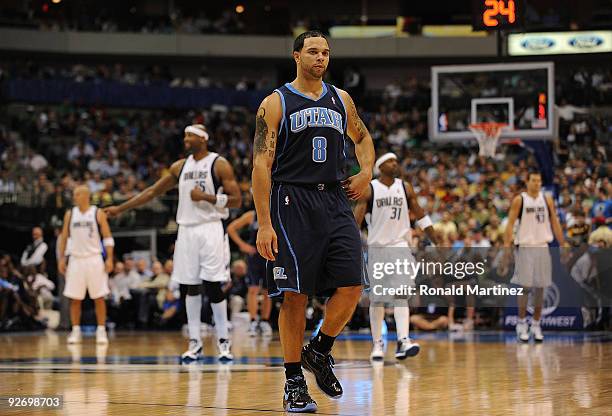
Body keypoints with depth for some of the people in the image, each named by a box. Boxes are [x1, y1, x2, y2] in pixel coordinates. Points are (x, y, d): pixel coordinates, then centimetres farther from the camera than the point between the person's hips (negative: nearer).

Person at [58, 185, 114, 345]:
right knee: (75, 298, 2)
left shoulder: (98, 213, -1)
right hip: (76, 259, 3)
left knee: (99, 298, -1)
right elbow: (64, 237, 11)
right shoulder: (70, 214, 7)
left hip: (94, 259, -3)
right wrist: (61, 258, 4)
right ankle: (75, 332, 9)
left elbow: (107, 237, -1)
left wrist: (109, 259, -9)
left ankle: (101, 331, 3)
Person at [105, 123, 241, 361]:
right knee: (191, 287, 4)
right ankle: (195, 343, 9)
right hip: (187, 230, 5)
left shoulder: (219, 164, -4)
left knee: (212, 286, -9)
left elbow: (236, 200, -7)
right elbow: (153, 192, 16)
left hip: (211, 230, -5)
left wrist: (207, 197, -18)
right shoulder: (180, 166, 12)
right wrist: (120, 208, 13)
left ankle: (224, 341, 0)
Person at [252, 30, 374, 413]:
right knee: (295, 295, -4)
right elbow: (262, 164, -7)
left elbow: (362, 137, 30)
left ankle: (319, 352, 18)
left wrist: (366, 172, 10)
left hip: (335, 201, 4)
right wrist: (264, 224, -15)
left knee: (352, 286, -6)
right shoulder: (276, 103, -2)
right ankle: (294, 382, 6)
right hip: (291, 203, -4)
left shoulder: (341, 99, 12)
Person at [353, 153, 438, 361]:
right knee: (377, 298, 5)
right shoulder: (369, 189, -3)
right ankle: (377, 343, 18)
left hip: (400, 244, 1)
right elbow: (356, 220, -6)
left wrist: (437, 241, 8)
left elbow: (420, 216, 11)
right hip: (377, 246, 0)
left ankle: (403, 341, -26)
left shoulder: (405, 188, 4)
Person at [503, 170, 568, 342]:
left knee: (540, 288, 4)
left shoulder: (547, 199, 7)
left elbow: (555, 223, 10)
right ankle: (522, 324, 6)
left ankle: (536, 324, 12)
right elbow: (510, 223, -5)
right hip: (525, 247, -3)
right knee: (525, 287, -4)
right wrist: (507, 246, -14)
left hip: (543, 247, 3)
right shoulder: (519, 200, -3)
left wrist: (563, 245, 6)